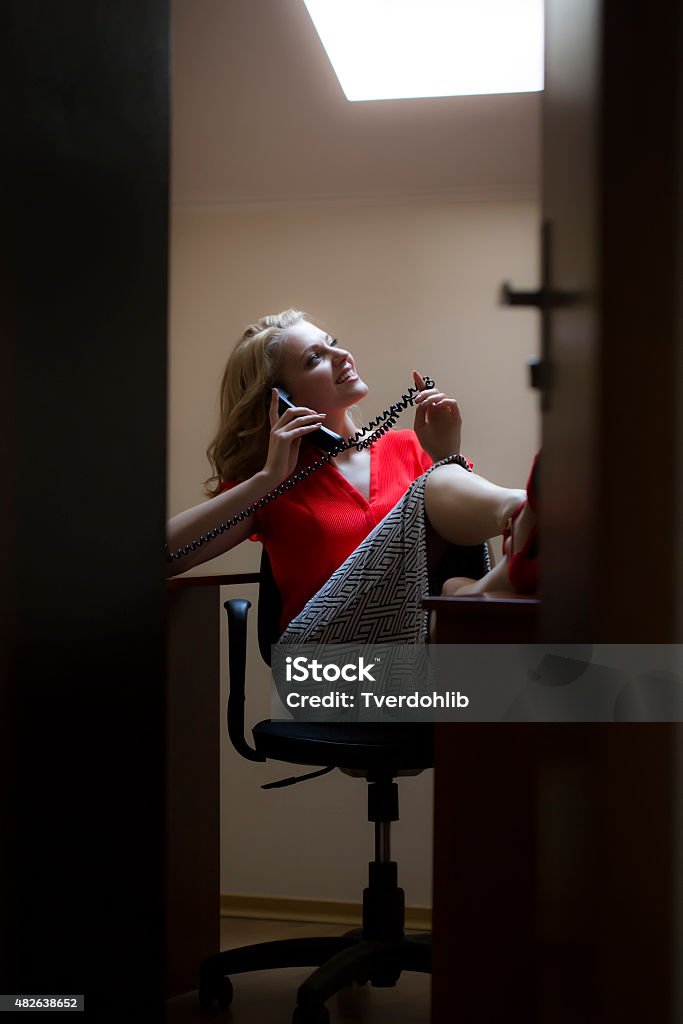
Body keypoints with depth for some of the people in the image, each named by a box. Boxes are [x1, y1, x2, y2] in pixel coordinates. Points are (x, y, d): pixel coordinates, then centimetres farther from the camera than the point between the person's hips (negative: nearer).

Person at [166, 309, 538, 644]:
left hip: (422, 632, 4)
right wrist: (267, 478, -6)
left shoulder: (406, 448, 22)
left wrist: (448, 454, 4)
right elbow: (169, 553, -2)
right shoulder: (270, 484, 13)